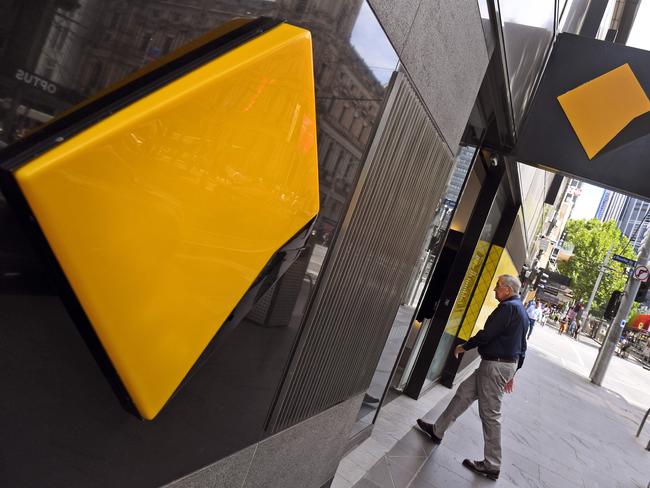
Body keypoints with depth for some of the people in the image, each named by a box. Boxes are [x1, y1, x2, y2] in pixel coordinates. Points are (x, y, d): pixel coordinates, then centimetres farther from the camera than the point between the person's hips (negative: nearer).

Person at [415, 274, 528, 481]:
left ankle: (492, 466, 9)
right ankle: (437, 431, 27)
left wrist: (464, 346, -4)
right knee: (464, 392, 16)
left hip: (495, 365, -10)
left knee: (490, 414, -1)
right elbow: (521, 346, 19)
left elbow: (487, 334, -21)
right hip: (508, 364, 10)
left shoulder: (508, 307, -17)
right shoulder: (521, 309, 15)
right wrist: (512, 373, 24)